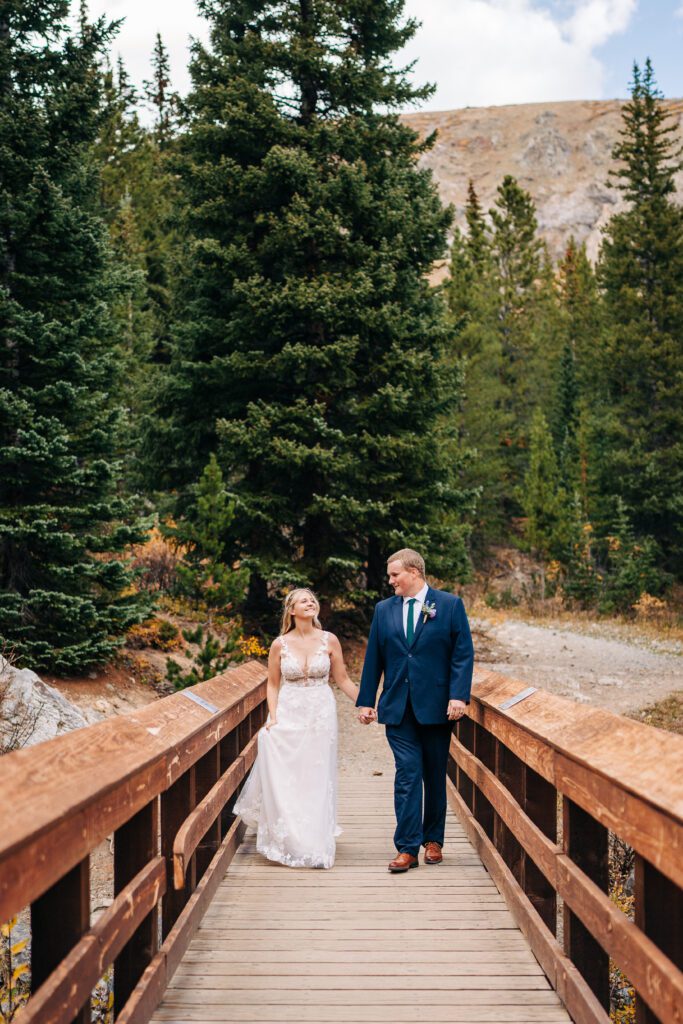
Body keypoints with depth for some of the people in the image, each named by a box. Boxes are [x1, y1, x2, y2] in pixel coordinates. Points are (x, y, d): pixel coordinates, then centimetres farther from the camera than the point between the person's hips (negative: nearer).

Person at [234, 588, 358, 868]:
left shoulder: (329, 640, 0)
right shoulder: (280, 645, -1)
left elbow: (342, 679, 6)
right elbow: (272, 685, 6)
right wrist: (272, 717, -6)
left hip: (321, 717, 0)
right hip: (289, 715, 0)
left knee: (316, 781, 3)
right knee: (285, 780, -4)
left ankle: (316, 843, 13)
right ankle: (290, 842, 12)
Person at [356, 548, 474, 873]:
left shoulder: (450, 605, 0)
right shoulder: (384, 609, 9)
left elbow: (463, 654, -4)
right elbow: (373, 659, 11)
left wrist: (458, 696, -13)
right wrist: (366, 701, 8)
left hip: (436, 706, -1)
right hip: (398, 708, 1)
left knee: (435, 776, 9)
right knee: (407, 773, -5)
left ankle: (433, 840, 24)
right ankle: (407, 848, -3)